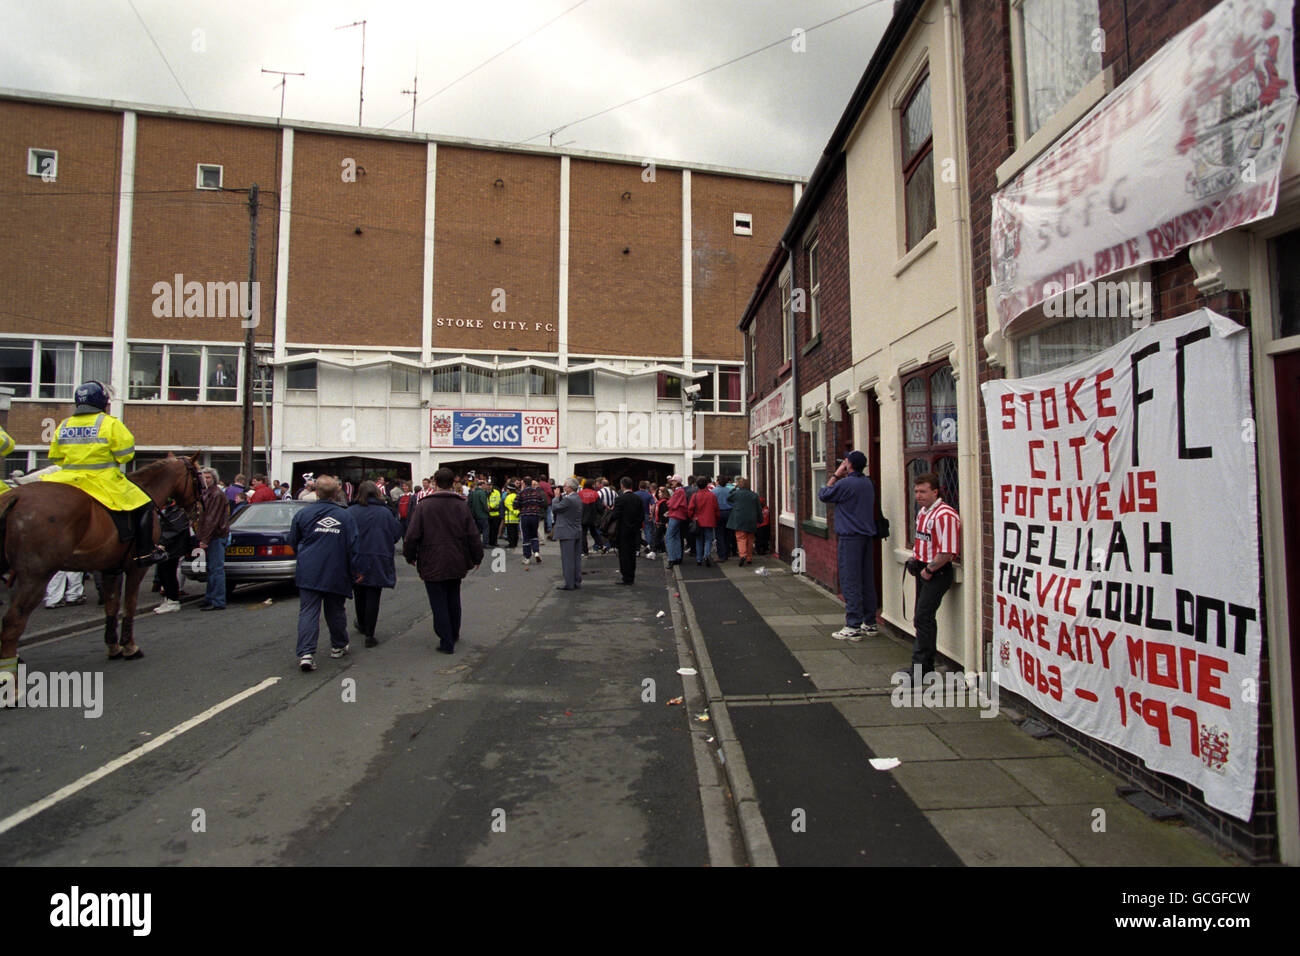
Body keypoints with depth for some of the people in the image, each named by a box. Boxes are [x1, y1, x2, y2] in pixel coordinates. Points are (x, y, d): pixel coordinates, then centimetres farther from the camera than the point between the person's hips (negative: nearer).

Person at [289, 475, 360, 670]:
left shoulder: (302, 514, -1)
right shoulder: (346, 516, -3)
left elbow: (293, 542, 11)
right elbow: (353, 546, -3)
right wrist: (355, 572, 6)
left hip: (308, 574, 0)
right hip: (336, 574, 0)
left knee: (308, 612, -1)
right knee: (335, 611, 14)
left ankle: (306, 653, -13)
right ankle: (338, 646, 28)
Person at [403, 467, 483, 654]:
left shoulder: (423, 506, -11)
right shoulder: (462, 505, -3)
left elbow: (412, 535, -10)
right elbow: (474, 535, -1)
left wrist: (410, 556, 7)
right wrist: (477, 557, 12)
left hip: (432, 565, -4)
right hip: (456, 564, 4)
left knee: (439, 603, 4)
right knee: (453, 600, 21)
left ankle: (446, 642, 6)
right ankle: (454, 634, 35)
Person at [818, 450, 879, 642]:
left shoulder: (845, 483, -14)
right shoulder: (867, 483, 12)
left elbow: (823, 495, -2)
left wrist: (836, 475, 2)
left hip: (850, 538, -8)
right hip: (867, 536, 8)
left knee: (850, 582, -5)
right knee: (866, 580, 12)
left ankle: (853, 627, -4)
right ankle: (869, 623, 19)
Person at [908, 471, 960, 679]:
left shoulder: (945, 515, -21)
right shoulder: (922, 511, 11)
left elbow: (947, 552, -25)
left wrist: (929, 570, -16)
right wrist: (915, 559, 13)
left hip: (937, 572, -10)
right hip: (923, 570, 10)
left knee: (923, 618, -10)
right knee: (923, 618, 15)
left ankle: (920, 669, -3)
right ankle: (926, 666, 26)